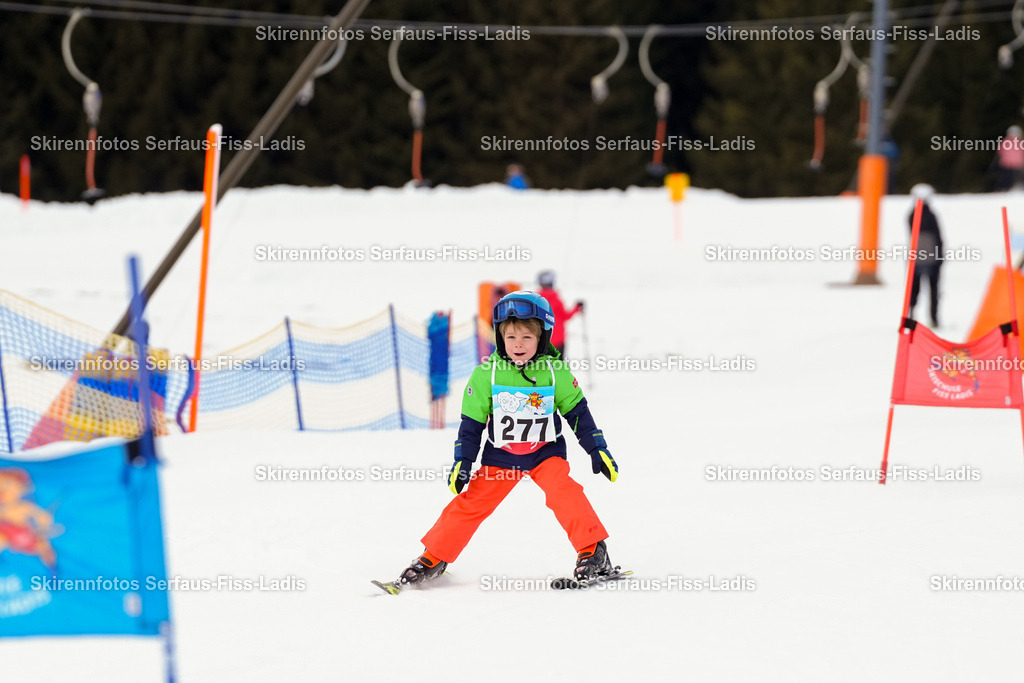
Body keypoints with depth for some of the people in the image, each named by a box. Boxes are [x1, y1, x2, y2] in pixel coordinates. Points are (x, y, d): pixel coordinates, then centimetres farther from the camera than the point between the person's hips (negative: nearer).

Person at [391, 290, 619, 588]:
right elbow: (472, 421, -2)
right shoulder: (487, 374, -10)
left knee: (562, 489, -25)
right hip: (500, 455, 1)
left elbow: (578, 413, 2)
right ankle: (434, 558, 8)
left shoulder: (556, 373, -10)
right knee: (472, 502, -5)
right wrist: (462, 463, -5)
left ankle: (593, 552, -17)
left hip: (545, 451, -1)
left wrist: (599, 451, 2)